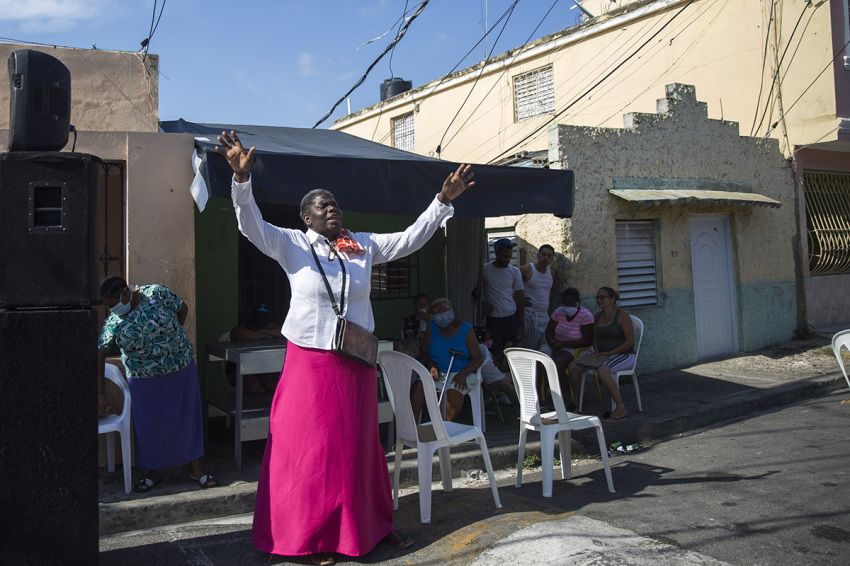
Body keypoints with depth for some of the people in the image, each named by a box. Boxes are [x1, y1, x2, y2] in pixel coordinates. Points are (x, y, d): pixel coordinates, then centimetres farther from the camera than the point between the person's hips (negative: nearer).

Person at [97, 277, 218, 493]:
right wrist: (100, 392, -13)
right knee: (149, 425, 6)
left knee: (187, 418, 7)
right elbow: (99, 354, -10)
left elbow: (183, 309, 1)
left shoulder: (157, 294, -13)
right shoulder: (113, 323, -11)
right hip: (145, 380, 0)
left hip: (181, 369, 0)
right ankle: (153, 474, 26)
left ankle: (195, 470, 19)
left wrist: (173, 338, 4)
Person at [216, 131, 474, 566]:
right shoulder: (292, 245, -3)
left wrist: (443, 200, 0)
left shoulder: (363, 245, 7)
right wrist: (241, 178, -29)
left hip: (357, 364, 4)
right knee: (310, 449, 4)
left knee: (359, 447, 15)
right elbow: (251, 224, -14)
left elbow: (408, 239, 7)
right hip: (310, 363, -3)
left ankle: (372, 525, 31)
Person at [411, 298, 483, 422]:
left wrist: (462, 374, -21)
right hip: (437, 373, 3)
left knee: (454, 390, -36)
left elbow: (478, 358, -5)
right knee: (418, 385, -27)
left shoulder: (466, 329, -2)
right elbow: (424, 354, 11)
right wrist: (432, 365, -12)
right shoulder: (432, 327, 8)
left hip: (460, 373, -3)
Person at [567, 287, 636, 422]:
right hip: (603, 355, 7)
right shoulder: (598, 316, 11)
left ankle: (621, 409, -25)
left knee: (602, 370, -38)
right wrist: (597, 352, -2)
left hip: (624, 356, -7)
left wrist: (609, 353, -18)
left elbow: (630, 341, -15)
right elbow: (595, 339, 18)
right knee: (573, 366, -13)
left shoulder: (622, 315, -11)